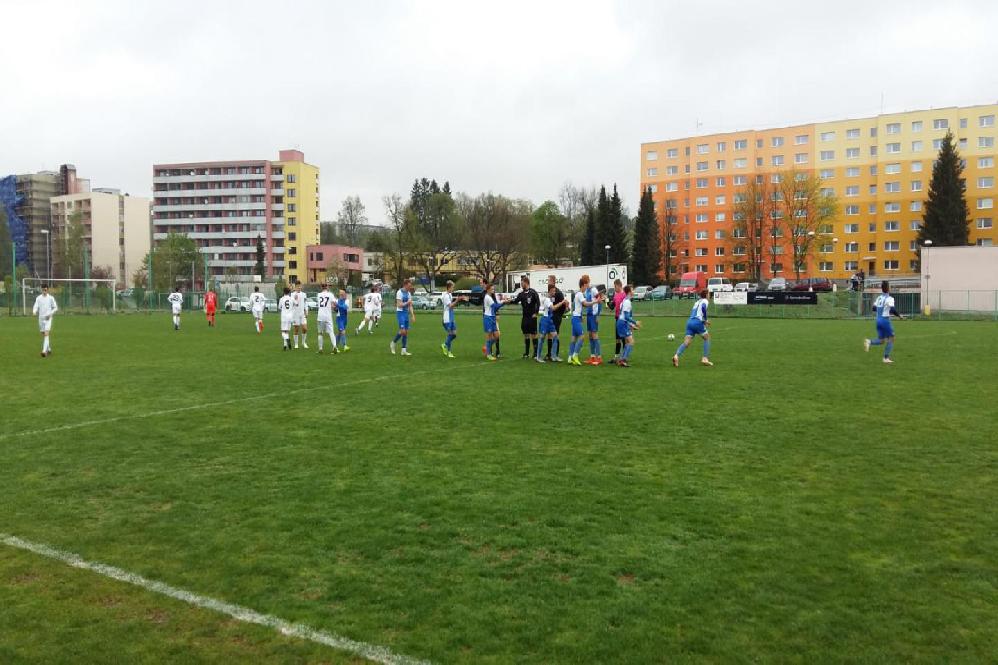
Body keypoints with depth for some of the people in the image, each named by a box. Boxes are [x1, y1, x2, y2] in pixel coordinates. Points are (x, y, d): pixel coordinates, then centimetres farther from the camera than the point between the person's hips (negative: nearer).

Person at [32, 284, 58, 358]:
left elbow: (55, 308, 4)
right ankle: (49, 350, 25)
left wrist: (50, 314, -11)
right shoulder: (38, 298, 4)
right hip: (41, 318, 4)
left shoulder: (51, 298, -1)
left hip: (48, 318, -4)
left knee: (46, 334, -16)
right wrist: (34, 311, -24)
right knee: (44, 335, 11)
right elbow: (35, 306, -2)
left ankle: (44, 351, -23)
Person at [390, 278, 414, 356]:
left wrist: (412, 315, 8)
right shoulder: (399, 292, -11)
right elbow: (399, 305, -16)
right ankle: (393, 343, 8)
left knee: (406, 332, 4)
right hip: (400, 313, -7)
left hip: (406, 313, 7)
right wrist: (407, 303, -10)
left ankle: (404, 350, 7)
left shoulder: (409, 293, 11)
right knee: (402, 331, -15)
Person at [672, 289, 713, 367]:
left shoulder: (698, 301, 27)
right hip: (697, 322, -6)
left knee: (686, 342, -4)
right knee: (707, 338, 15)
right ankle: (705, 358, 12)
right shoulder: (705, 301, 5)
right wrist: (705, 320, -6)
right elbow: (703, 308, -17)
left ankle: (676, 356, -27)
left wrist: (704, 321, 31)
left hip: (690, 322, 6)